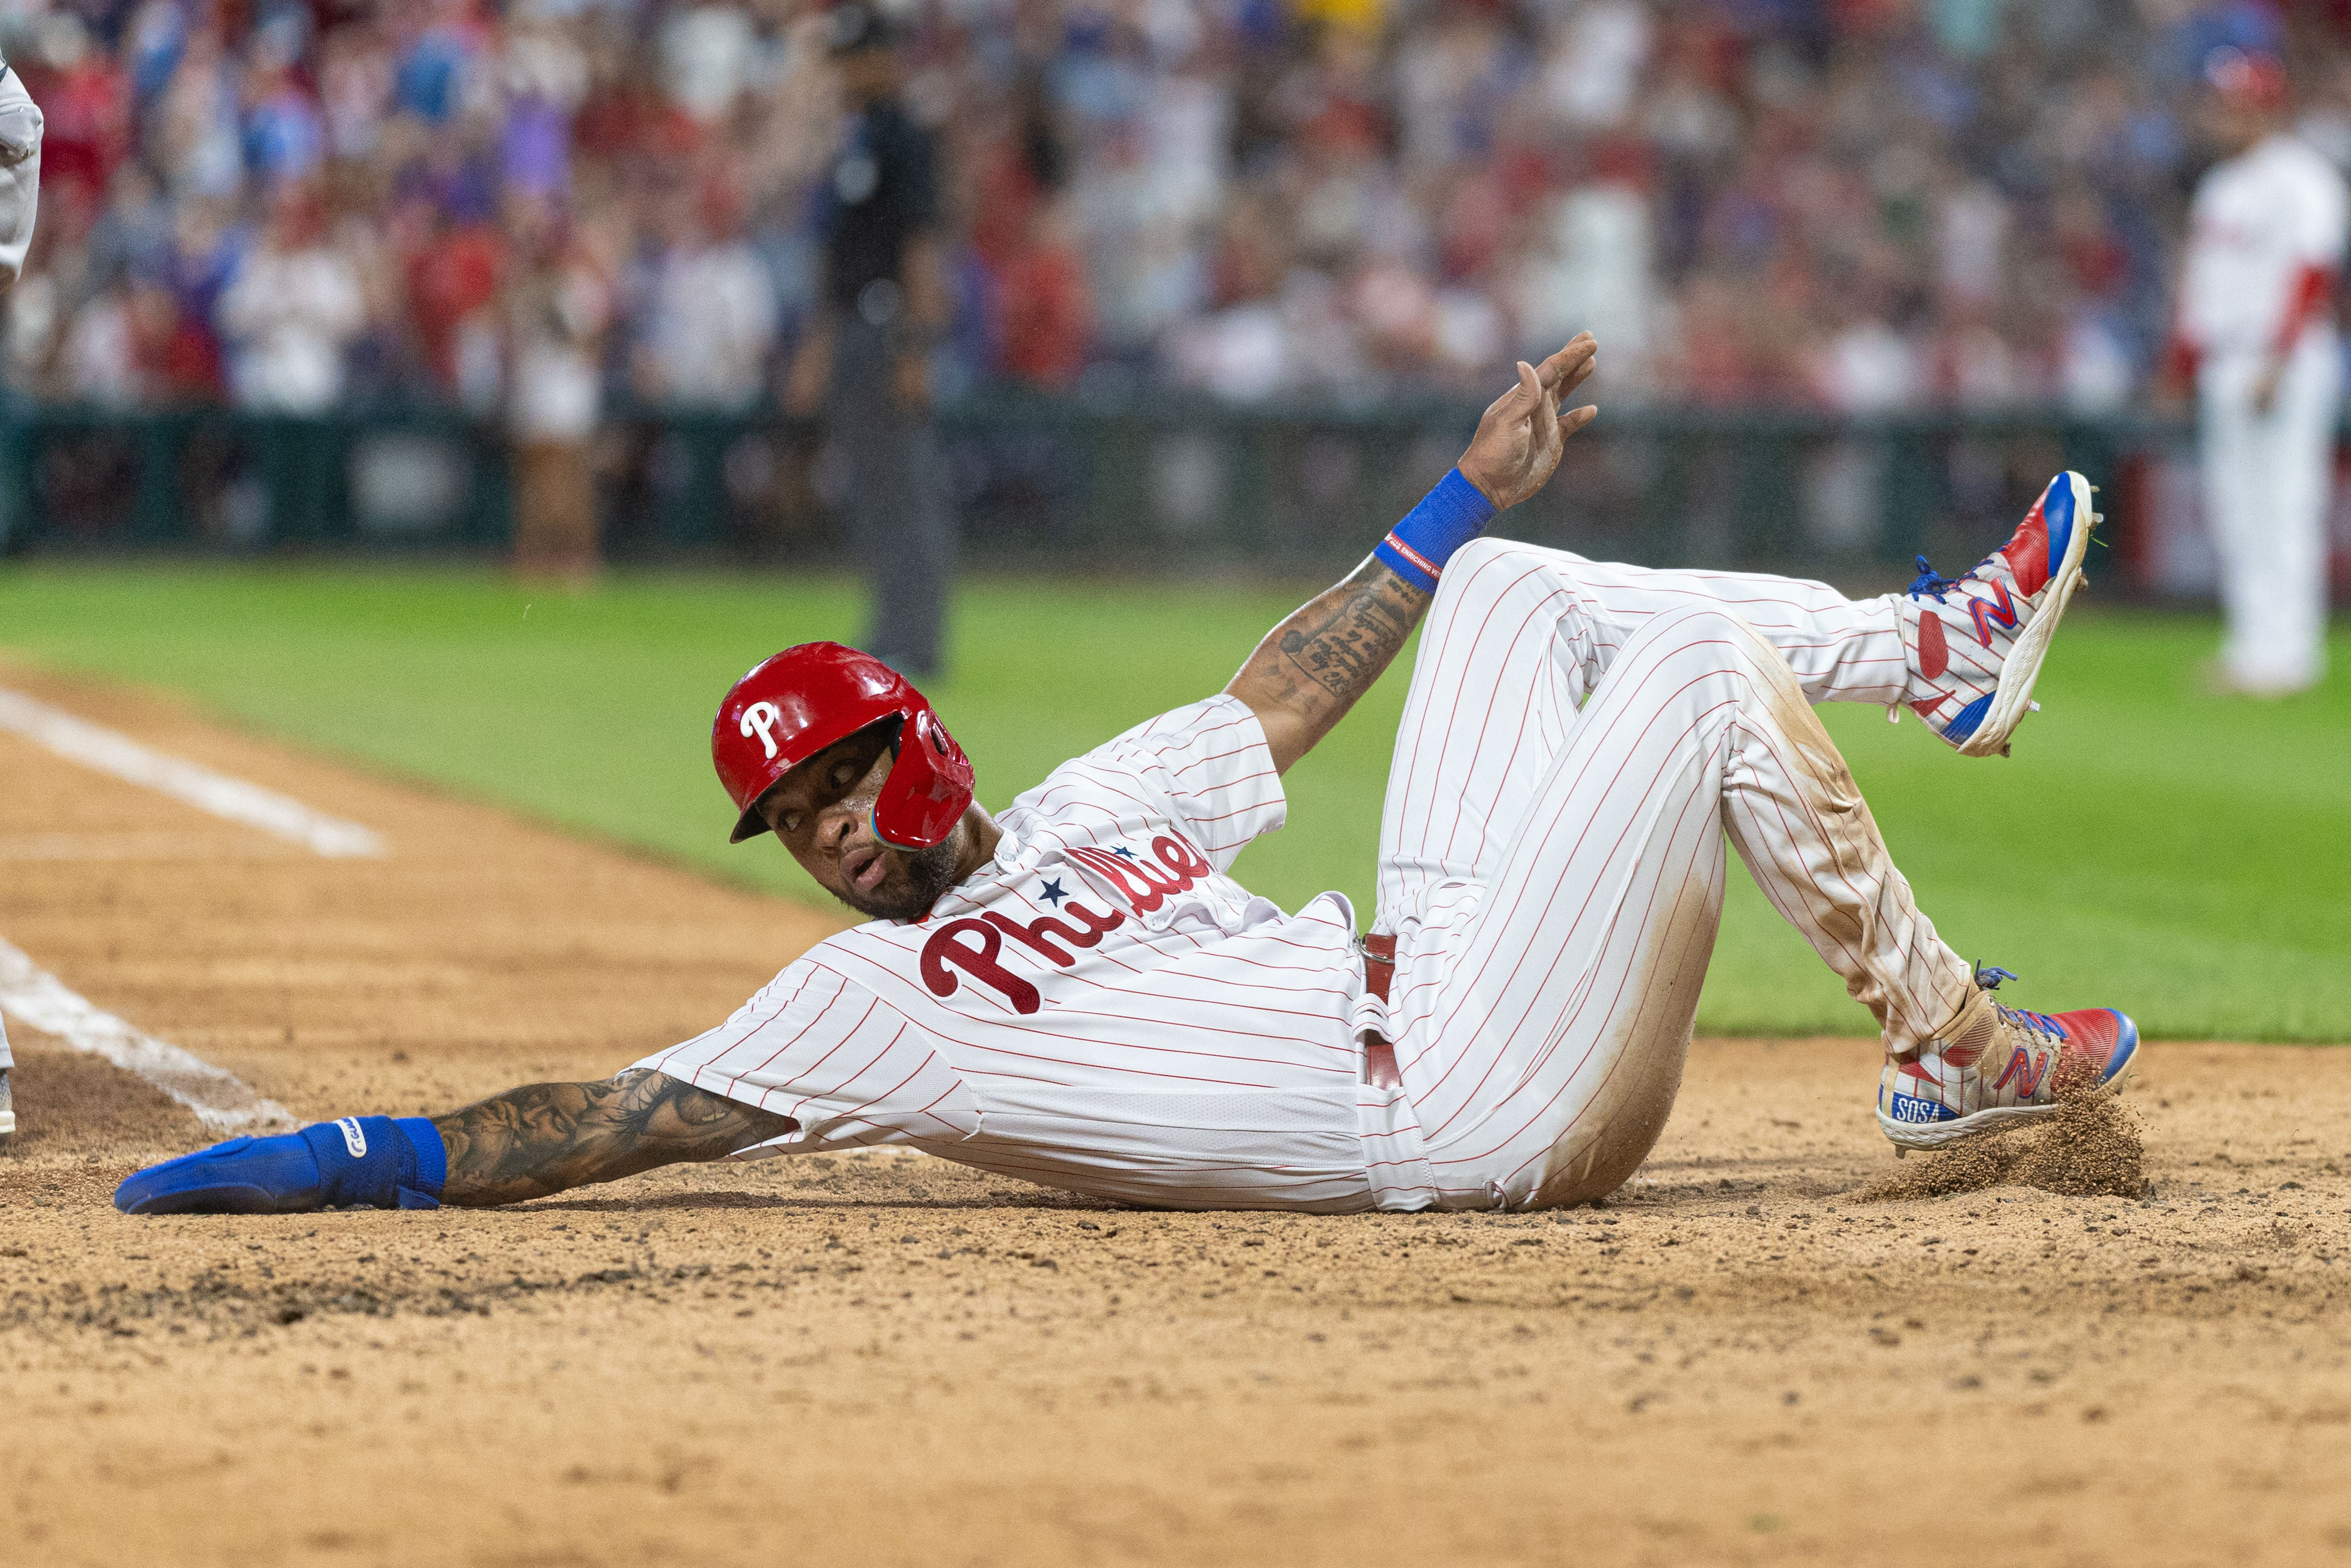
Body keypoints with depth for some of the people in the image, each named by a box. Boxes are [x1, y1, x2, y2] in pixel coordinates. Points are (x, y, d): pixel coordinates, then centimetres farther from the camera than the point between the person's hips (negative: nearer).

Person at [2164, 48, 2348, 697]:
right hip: (2224, 366, 9)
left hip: (2288, 365, -9)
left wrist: (2277, 363, -23)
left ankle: (2284, 652, -11)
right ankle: (2250, 645, 12)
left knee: (2283, 503, -10)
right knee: (2235, 504, 8)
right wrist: (2181, 364, 19)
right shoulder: (2219, 184, 19)